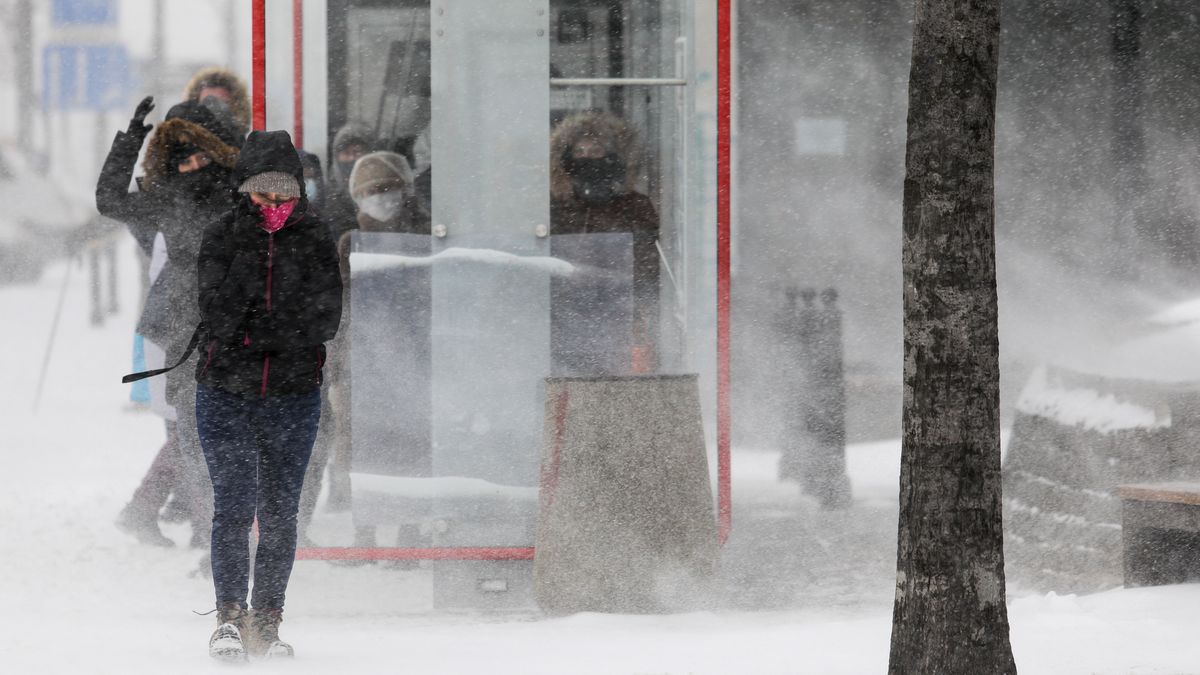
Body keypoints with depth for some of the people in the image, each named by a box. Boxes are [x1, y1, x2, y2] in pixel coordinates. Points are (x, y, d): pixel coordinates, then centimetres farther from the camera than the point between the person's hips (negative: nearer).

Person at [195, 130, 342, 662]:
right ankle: (229, 618, -4)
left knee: (280, 513, 5)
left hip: (294, 395, 1)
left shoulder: (315, 241, 1)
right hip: (226, 395, -1)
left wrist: (256, 333, -17)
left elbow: (326, 321, -8)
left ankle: (266, 622, 13)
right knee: (233, 507, -10)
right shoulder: (221, 238, -1)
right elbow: (218, 317, -12)